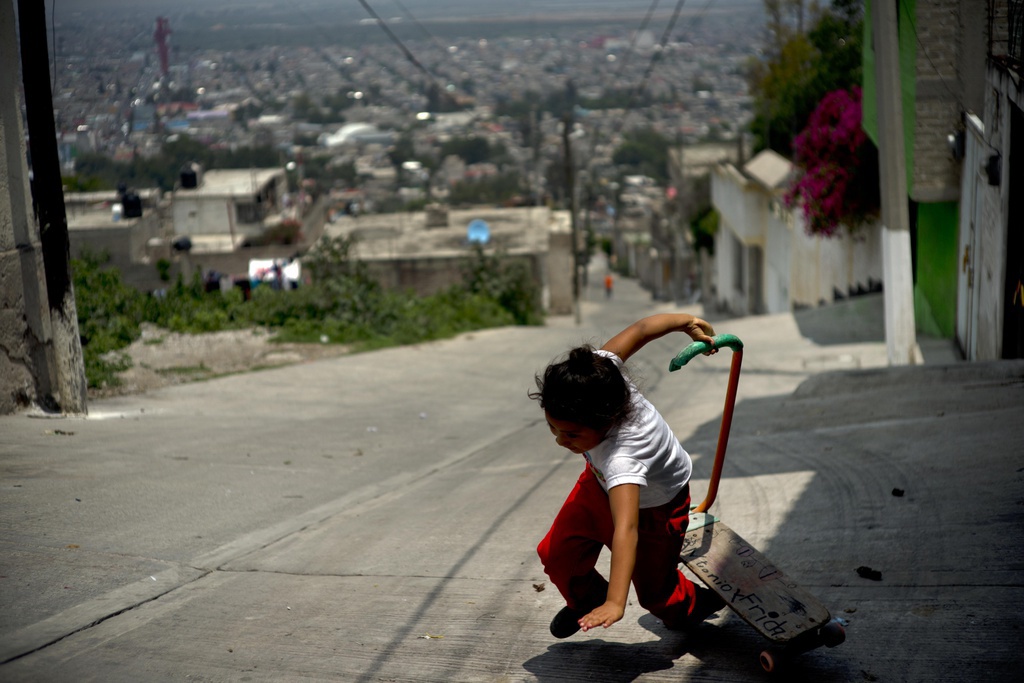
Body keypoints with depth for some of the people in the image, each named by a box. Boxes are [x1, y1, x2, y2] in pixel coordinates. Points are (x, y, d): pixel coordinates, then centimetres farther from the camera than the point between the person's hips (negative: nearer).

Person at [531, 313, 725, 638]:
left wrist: (616, 604, -68)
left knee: (653, 591, 8)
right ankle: (586, 598, 29)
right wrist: (687, 322, -1)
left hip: (655, 504, -6)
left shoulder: (622, 456, -51)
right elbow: (642, 328, -20)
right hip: (600, 483, 6)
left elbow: (626, 531, -60)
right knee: (556, 553, -5)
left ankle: (695, 606, 44)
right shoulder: (597, 369, -35)